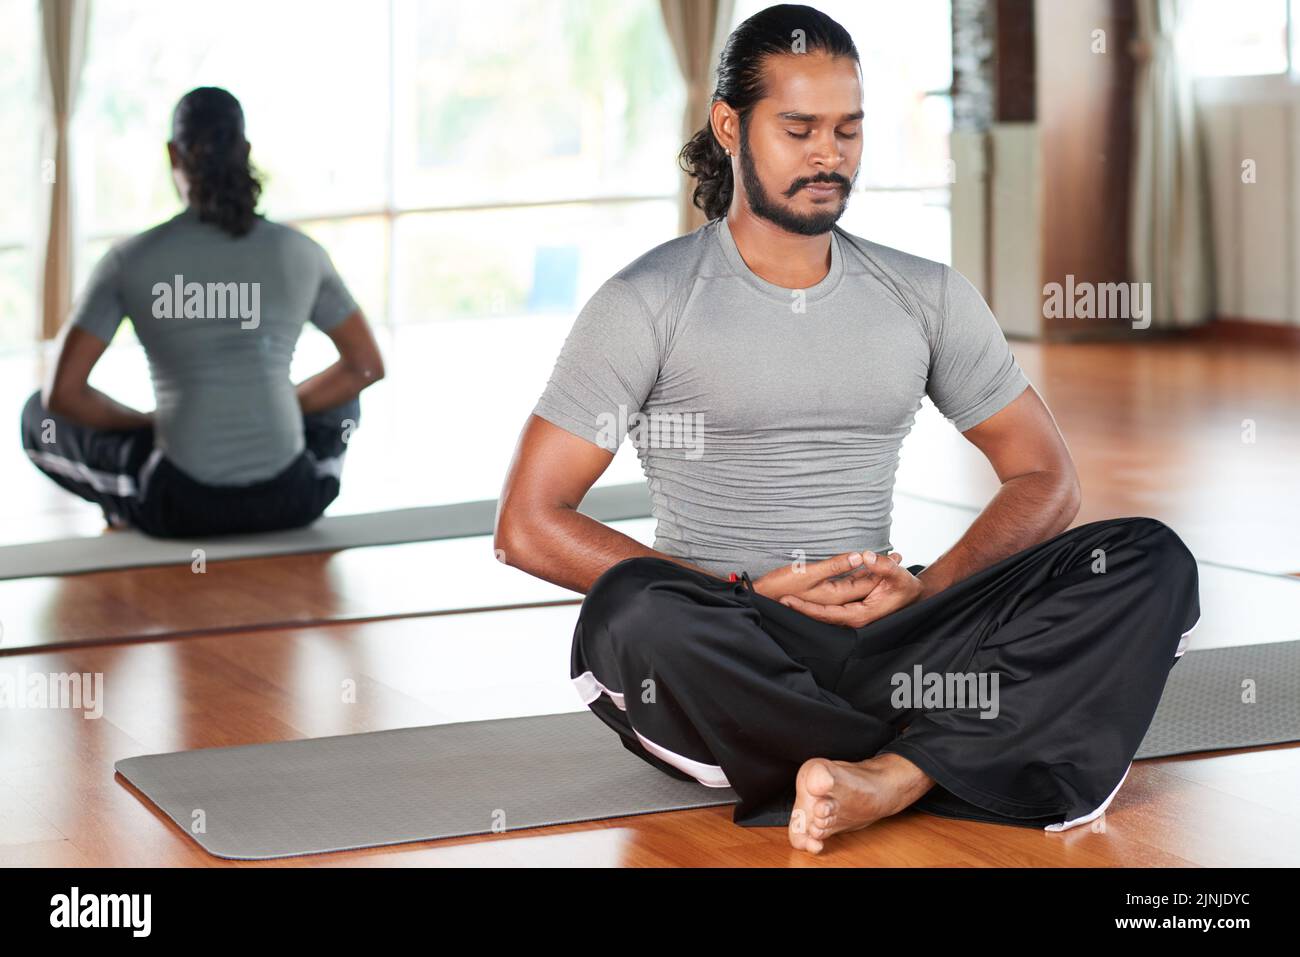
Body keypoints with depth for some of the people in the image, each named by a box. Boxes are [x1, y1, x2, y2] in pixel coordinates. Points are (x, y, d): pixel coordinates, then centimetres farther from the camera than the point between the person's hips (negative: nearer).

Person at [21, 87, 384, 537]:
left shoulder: (131, 259, -4)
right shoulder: (300, 251, 2)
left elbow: (62, 393, -3)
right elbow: (367, 366, 12)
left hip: (181, 505, -2)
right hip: (289, 500, 2)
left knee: (39, 415, 25)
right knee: (340, 401, 38)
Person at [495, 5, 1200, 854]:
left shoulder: (927, 296, 11)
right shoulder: (647, 303, 0)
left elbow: (1047, 479, 13)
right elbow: (527, 524, -5)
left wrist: (927, 591, -8)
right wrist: (747, 591, -13)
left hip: (883, 645, 3)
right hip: (726, 661, -3)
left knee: (1152, 562, -16)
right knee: (636, 614, -39)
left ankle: (885, 777, -35)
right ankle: (988, 756, -23)